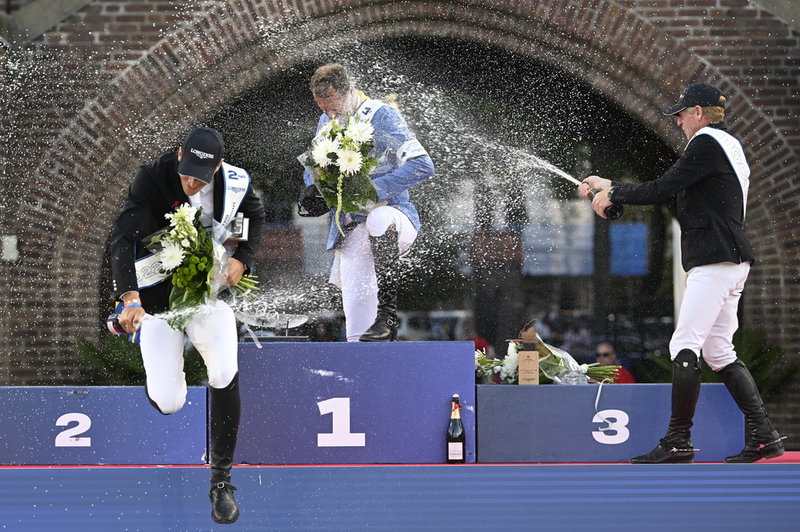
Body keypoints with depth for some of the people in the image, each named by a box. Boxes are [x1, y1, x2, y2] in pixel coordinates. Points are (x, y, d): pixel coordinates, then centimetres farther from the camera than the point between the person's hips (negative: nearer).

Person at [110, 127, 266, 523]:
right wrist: (129, 298, -48)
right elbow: (122, 238, -33)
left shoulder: (235, 184, -11)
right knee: (168, 404, -10)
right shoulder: (152, 179, -23)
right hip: (156, 294, -2)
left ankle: (220, 481, -5)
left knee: (225, 375, -23)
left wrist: (242, 259, -4)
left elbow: (255, 216, 14)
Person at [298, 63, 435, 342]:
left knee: (378, 219, -42)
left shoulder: (381, 115, -11)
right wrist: (313, 188, 1)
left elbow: (422, 165, -18)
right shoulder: (326, 123, 10)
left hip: (394, 217, -5)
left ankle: (388, 313, -35)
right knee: (356, 318, -9)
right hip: (351, 232, 5)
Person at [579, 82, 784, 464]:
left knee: (685, 346, -11)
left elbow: (662, 189, -13)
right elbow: (670, 192, 25)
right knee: (718, 352, 11)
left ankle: (678, 441, -13)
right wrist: (610, 187, 25)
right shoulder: (728, 145, 22)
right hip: (730, 260, 10)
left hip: (716, 259, -10)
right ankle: (763, 435, 6)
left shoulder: (706, 142, -9)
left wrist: (613, 196, 1)